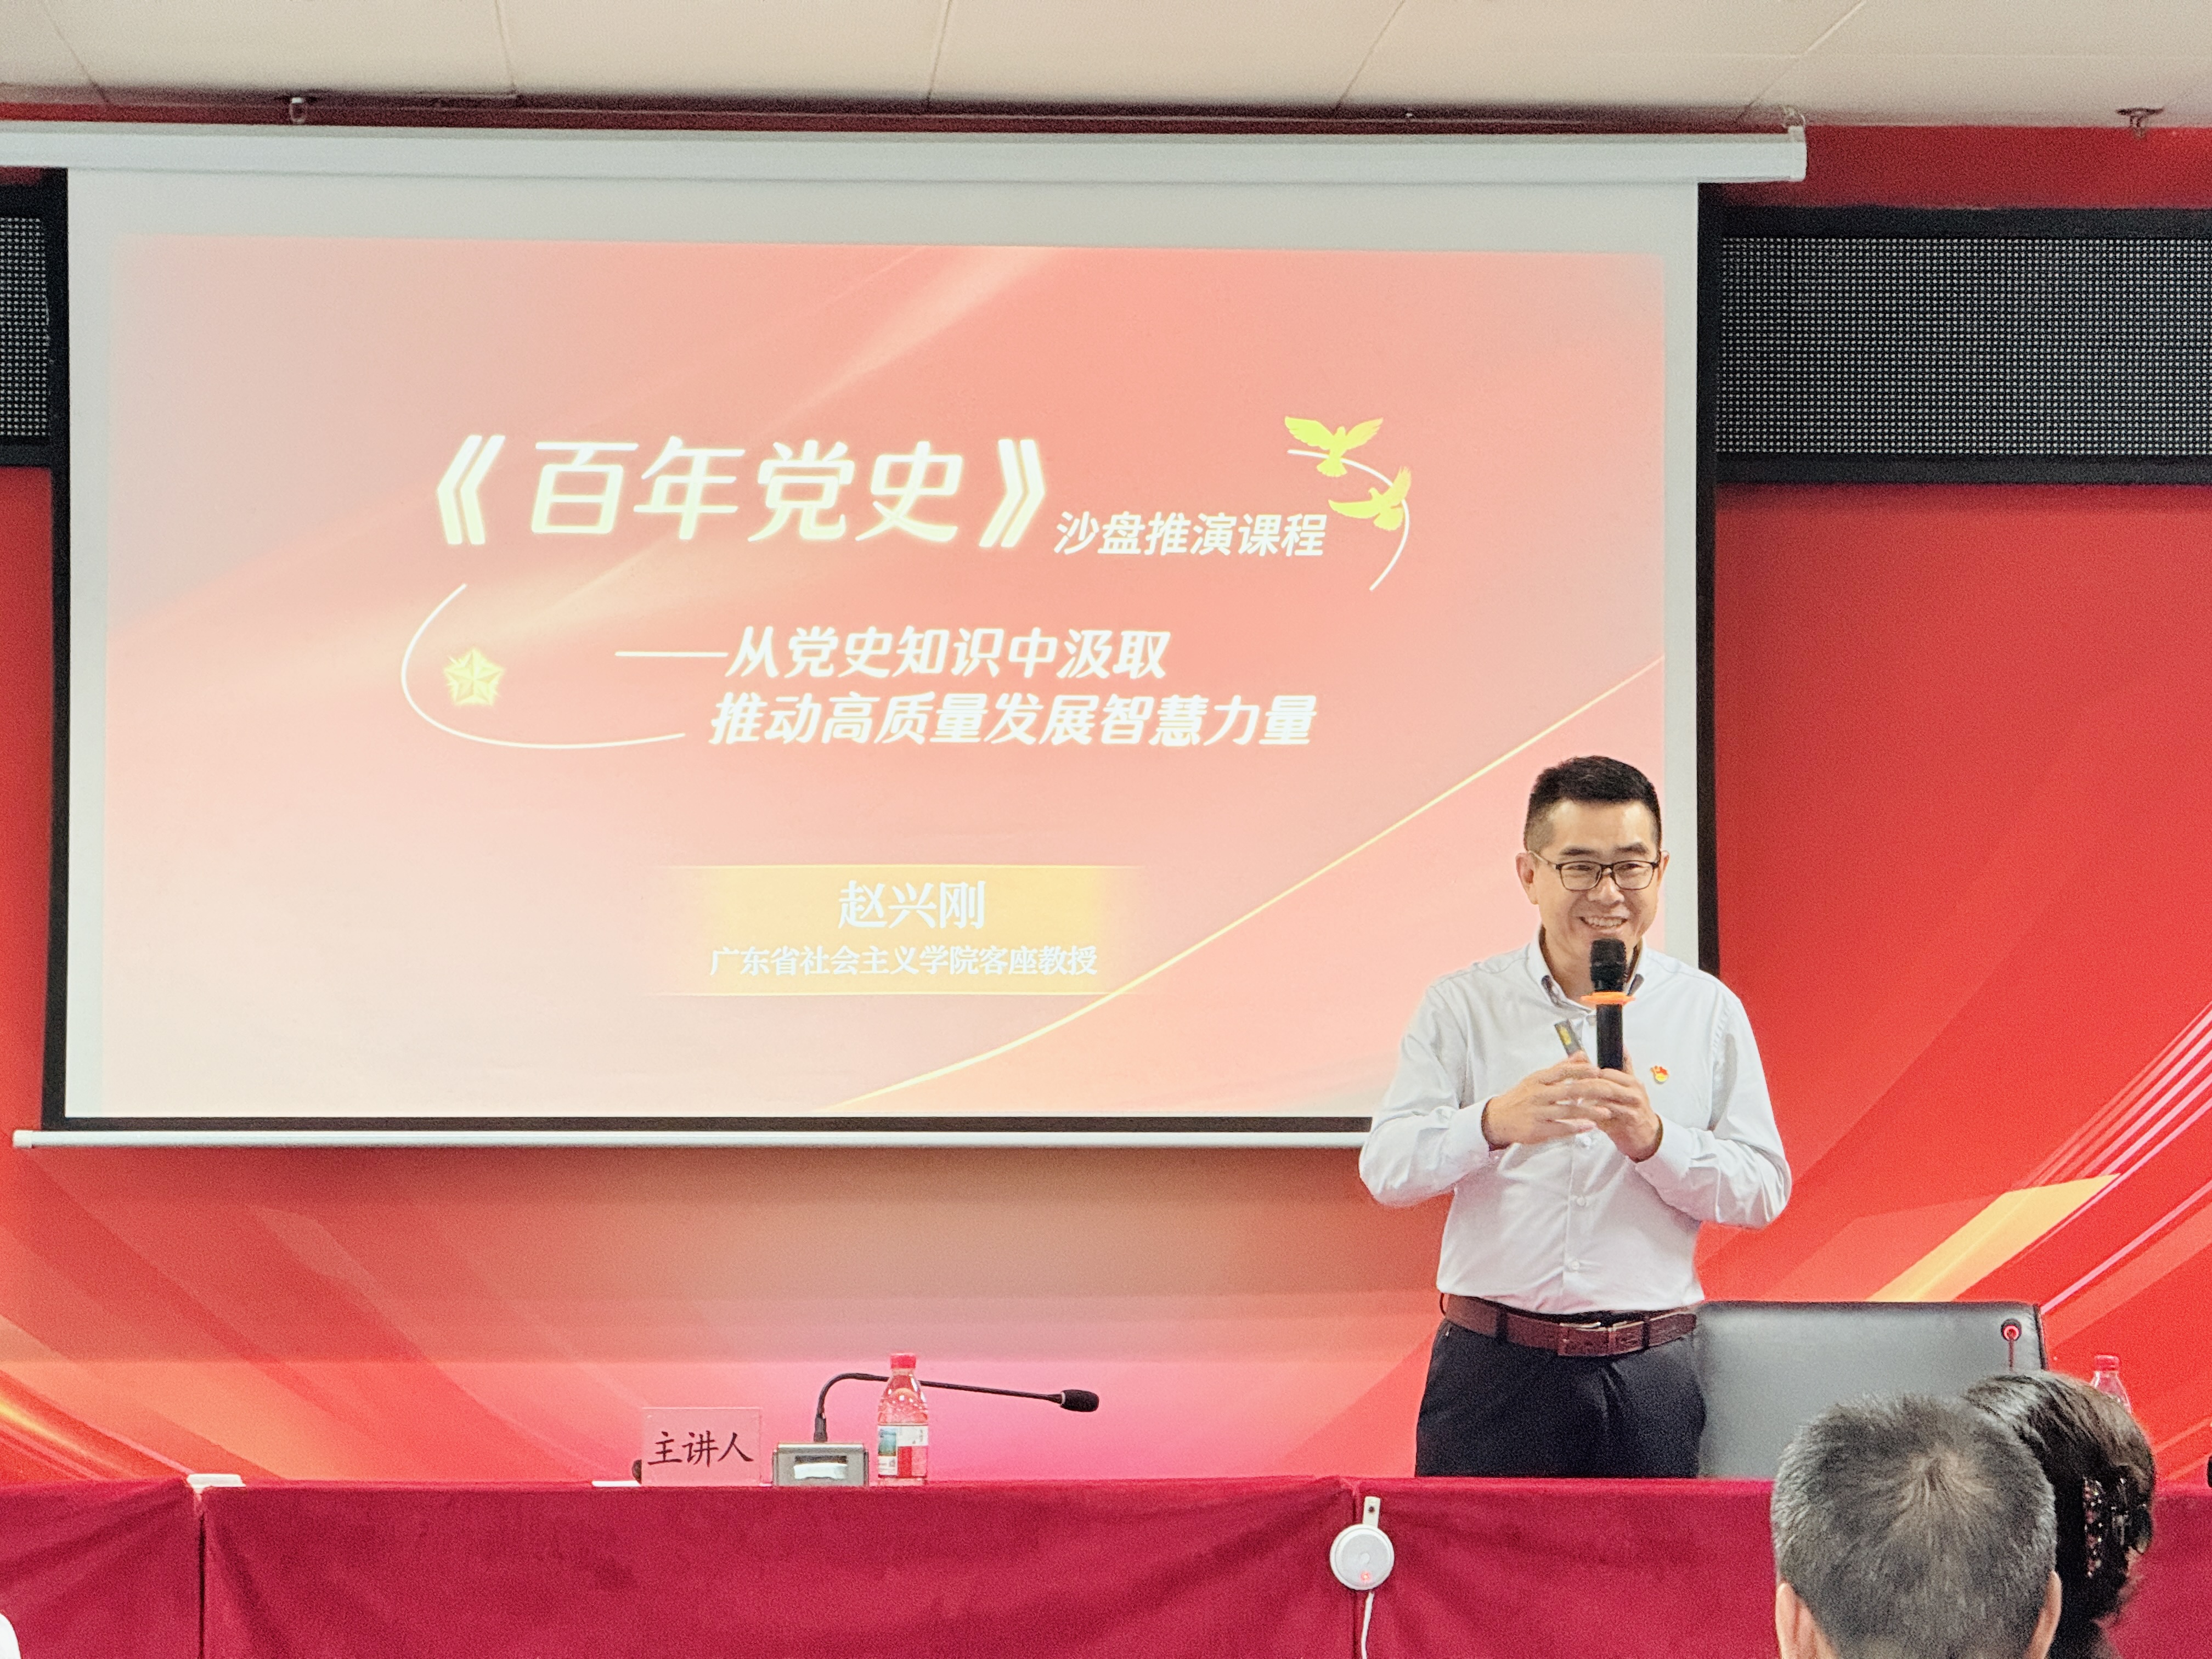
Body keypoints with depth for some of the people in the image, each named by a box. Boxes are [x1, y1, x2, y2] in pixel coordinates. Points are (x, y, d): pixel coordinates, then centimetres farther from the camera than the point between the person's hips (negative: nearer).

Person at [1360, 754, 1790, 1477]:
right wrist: (1494, 1124, -22)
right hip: (1496, 1370, 0)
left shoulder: (1709, 1011, 10)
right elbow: (1386, 1167, -3)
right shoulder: (1462, 1006, 7)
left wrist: (1653, 1140, -14)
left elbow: (1763, 1188, 4)